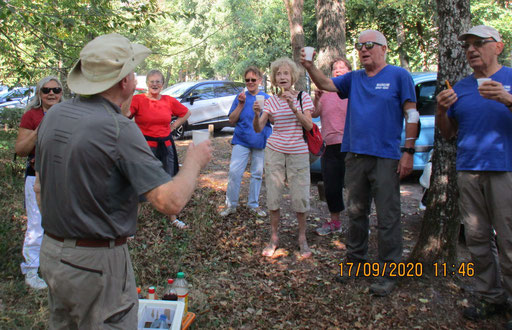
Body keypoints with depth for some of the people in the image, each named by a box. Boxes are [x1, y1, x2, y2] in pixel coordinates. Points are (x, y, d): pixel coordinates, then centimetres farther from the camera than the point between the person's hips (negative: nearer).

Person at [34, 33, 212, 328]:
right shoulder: (118, 129, -23)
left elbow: (40, 187, 12)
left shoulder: (53, 115, 1)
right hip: (97, 260, -8)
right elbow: (170, 201, -27)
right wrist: (195, 161, -9)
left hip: (51, 250, 8)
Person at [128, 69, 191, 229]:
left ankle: (173, 219, 30)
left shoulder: (169, 101, 3)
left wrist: (173, 126, 9)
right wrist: (126, 98, -35)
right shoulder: (138, 100, -8)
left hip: (166, 146, 4)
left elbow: (186, 113, 18)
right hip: (146, 147, -4)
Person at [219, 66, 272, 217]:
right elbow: (232, 120, 1)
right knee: (234, 171, -8)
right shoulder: (241, 97, 5)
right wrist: (241, 104, -11)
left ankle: (254, 205, 22)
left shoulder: (266, 98, 6)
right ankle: (230, 204, 6)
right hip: (242, 140, -1)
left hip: (261, 141, 1)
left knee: (257, 173, 8)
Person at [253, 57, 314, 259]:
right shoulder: (271, 101, 4)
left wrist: (293, 107, -23)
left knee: (300, 197, -3)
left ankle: (302, 238, 14)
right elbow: (258, 129, -1)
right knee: (273, 196, 3)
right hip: (275, 151, 2)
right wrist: (256, 114, -21)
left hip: (298, 153, -1)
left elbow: (308, 126, -12)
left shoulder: (303, 97, 0)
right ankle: (273, 237, 16)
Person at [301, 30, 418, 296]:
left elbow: (411, 115, -3)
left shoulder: (399, 76, 0)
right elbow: (326, 84, 8)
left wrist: (409, 151, -9)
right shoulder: (353, 79, 15)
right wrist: (309, 67, -11)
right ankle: (355, 260, 28)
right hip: (354, 155, 5)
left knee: (388, 217, -1)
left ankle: (388, 271, 9)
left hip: (386, 157, -5)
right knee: (356, 212, 14)